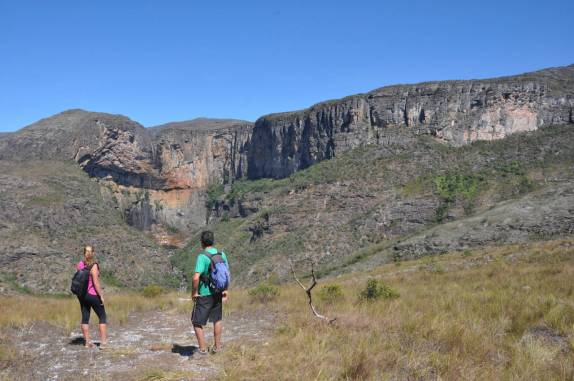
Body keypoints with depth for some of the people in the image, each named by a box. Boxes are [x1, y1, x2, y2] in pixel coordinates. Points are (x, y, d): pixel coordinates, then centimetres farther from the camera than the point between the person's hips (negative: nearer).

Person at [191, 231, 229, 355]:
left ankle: (203, 348, 12)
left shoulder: (202, 257, -19)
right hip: (217, 293, 6)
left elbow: (196, 277, -27)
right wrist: (225, 290, 18)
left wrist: (194, 292, -13)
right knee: (217, 319, 23)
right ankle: (217, 346, 30)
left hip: (204, 294, -6)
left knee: (197, 322, 10)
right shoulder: (222, 255, 0)